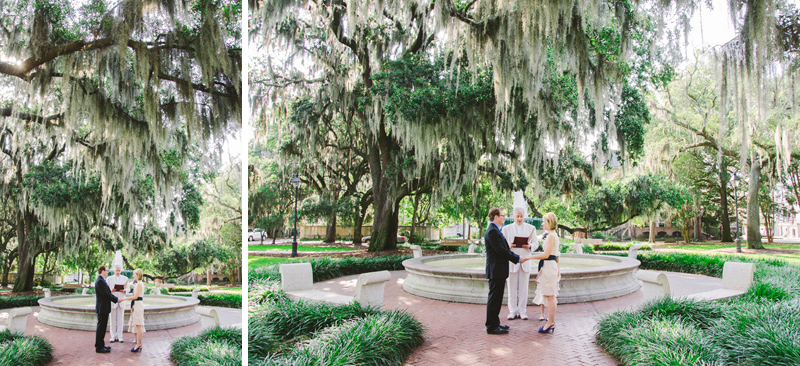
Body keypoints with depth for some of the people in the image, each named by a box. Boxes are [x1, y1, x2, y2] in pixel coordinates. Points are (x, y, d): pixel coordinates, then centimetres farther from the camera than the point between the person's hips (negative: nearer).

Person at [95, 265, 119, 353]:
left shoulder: (102, 280, 17)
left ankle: (101, 345, 24)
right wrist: (116, 299, -12)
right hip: (102, 308, -10)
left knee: (102, 327, 16)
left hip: (104, 308, 11)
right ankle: (99, 347, 0)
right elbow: (105, 294, -19)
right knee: (101, 327, -5)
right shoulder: (100, 281, -16)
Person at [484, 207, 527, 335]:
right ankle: (491, 327, 1)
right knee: (494, 299, -5)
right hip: (496, 270, -11)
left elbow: (504, 249, 19)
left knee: (497, 299, 16)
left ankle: (495, 323, 25)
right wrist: (517, 259, -12)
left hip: (499, 271, 11)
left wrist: (517, 257, 8)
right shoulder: (492, 231, -16)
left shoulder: (496, 230, 18)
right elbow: (501, 250, -20)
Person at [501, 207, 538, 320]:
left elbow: (536, 243, 9)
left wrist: (530, 246, -13)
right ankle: (513, 311, 10)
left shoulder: (531, 228, 10)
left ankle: (522, 311, 10)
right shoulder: (506, 228, 7)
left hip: (525, 261, 1)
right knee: (512, 287, 2)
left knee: (523, 288, 2)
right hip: (511, 261, -1)